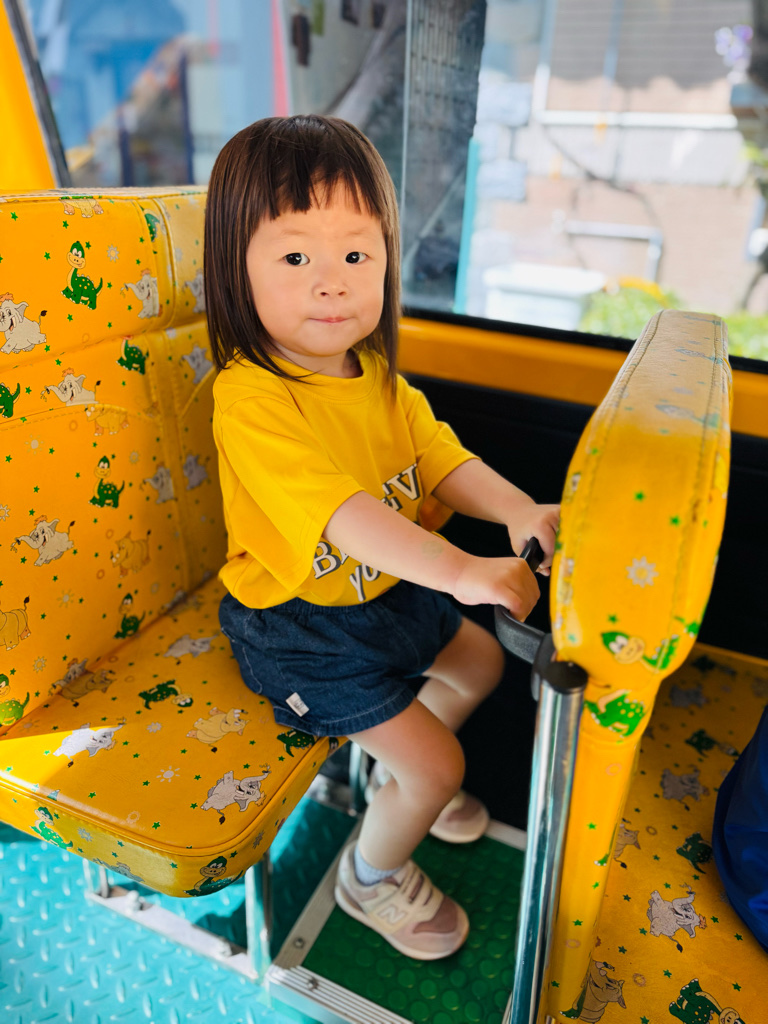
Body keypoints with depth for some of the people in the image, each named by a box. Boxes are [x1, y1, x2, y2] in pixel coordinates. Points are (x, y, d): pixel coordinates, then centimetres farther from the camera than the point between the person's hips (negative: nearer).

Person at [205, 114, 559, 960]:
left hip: (390, 588, 8)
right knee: (439, 764, -3)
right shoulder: (251, 398, -28)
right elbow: (341, 513, -37)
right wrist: (460, 570, -45)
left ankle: (395, 780, 48)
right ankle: (371, 874, 30)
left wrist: (518, 510, -23)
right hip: (302, 627, -8)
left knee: (481, 659, 25)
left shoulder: (375, 372, -2)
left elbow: (440, 456, -6)